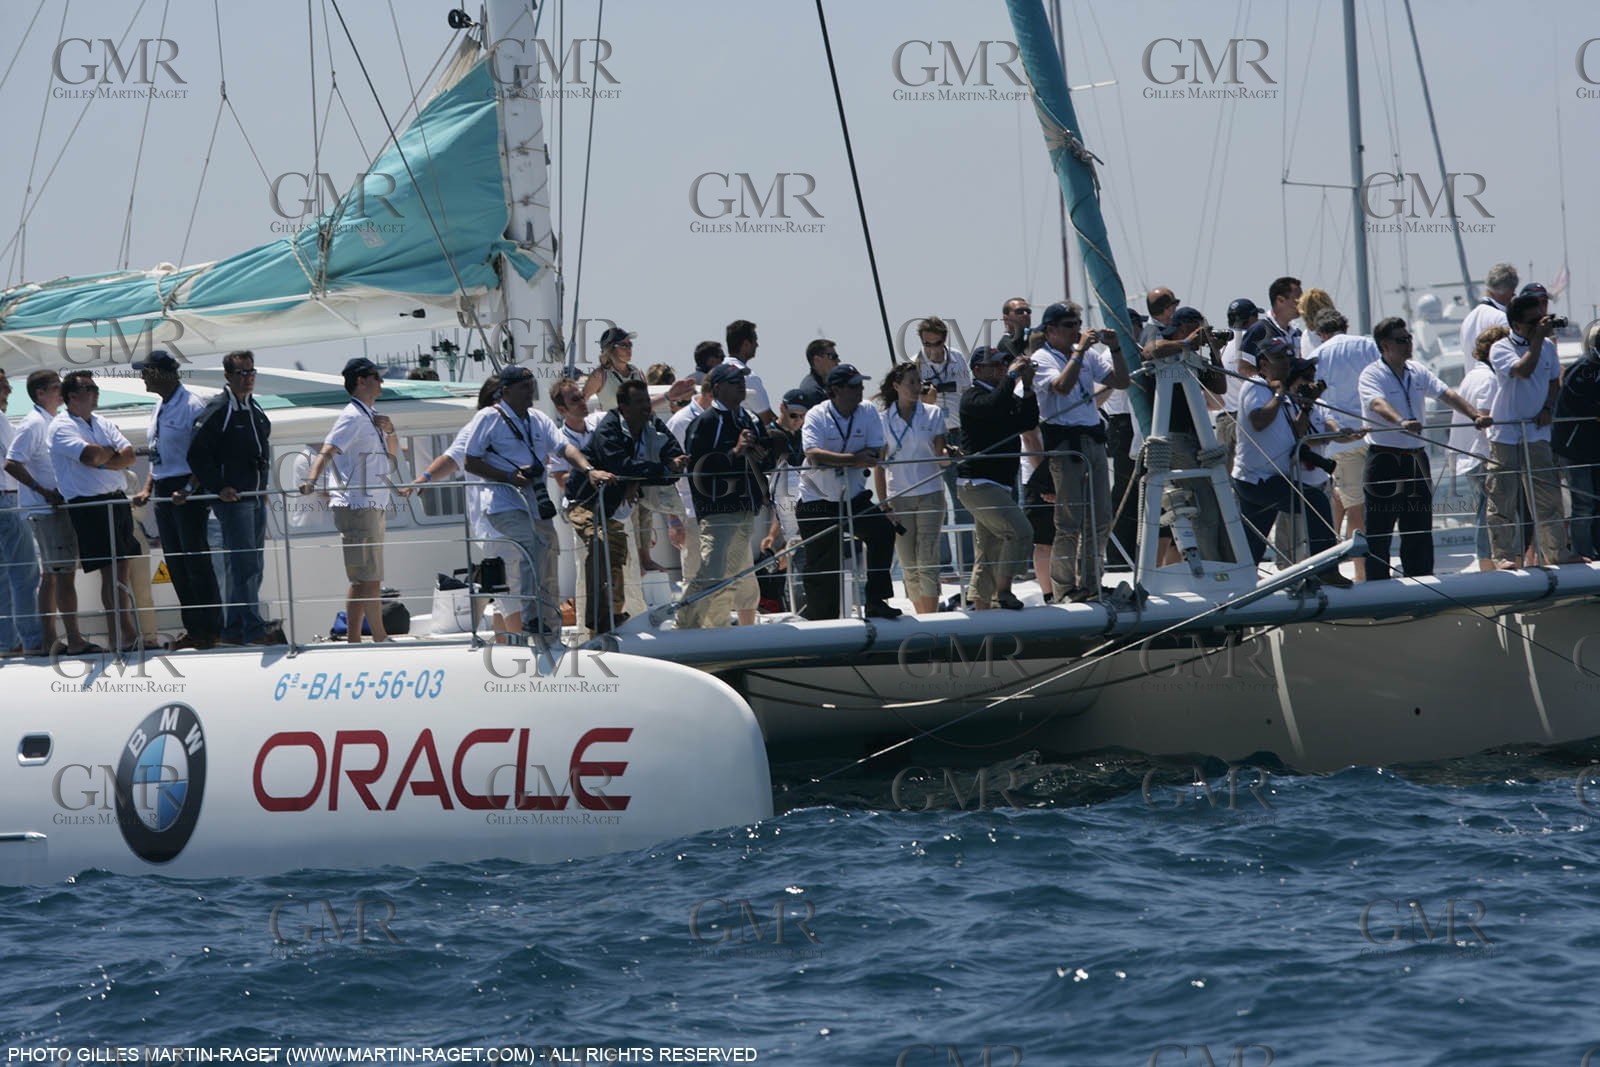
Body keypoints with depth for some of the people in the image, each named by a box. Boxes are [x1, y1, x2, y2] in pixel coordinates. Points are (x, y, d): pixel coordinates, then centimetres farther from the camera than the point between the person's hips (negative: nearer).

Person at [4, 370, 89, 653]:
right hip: (48, 510, -10)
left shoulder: (52, 423, 16)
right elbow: (11, 464, -20)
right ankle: (74, 640, -12)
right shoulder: (34, 424, -13)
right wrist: (44, 492, -20)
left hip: (57, 507, 10)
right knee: (64, 573, -10)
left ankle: (48, 640, 13)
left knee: (51, 574, 10)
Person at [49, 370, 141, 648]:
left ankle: (117, 635, 12)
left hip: (117, 500, 7)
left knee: (124, 570, 6)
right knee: (111, 572, -8)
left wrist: (102, 461, -12)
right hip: (88, 506, -7)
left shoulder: (104, 425, 16)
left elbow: (129, 456, 4)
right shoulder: (62, 427, -6)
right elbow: (92, 455, -21)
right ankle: (127, 635, -5)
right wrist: (112, 452, -1)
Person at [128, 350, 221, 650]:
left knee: (196, 560, -7)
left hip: (188, 492, -9)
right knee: (176, 564, 10)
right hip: (164, 490, 9)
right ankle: (192, 629, 17)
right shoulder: (159, 409, 14)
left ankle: (210, 630, -1)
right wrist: (147, 489, 11)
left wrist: (188, 490, -23)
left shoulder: (192, 406, -13)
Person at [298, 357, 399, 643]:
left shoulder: (370, 416, 18)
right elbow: (328, 450, -23)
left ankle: (353, 639, 11)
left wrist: (389, 431, 6)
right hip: (356, 506, -10)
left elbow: (393, 453, 28)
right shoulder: (353, 417, -10)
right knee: (370, 578, -7)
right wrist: (311, 480, -39)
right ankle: (381, 639, -3)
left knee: (361, 581, 9)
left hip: (372, 506, 10)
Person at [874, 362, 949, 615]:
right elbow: (878, 465, 4)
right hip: (898, 497, 1)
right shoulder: (883, 419, 3)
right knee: (909, 566, 3)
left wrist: (950, 455, -23)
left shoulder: (933, 414, 4)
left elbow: (939, 456, 1)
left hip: (930, 495, -1)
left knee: (927, 561, -9)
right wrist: (883, 505, -1)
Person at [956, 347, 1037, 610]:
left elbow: (1028, 422, 7)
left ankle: (981, 606, 13)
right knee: (1019, 531, -22)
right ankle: (1002, 593, -19)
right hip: (978, 482, -9)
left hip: (1000, 485, 9)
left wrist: (1027, 387, -5)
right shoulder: (973, 397, -7)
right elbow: (994, 408, -28)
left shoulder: (1007, 395, 18)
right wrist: (1012, 375, -19)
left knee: (988, 554, 10)